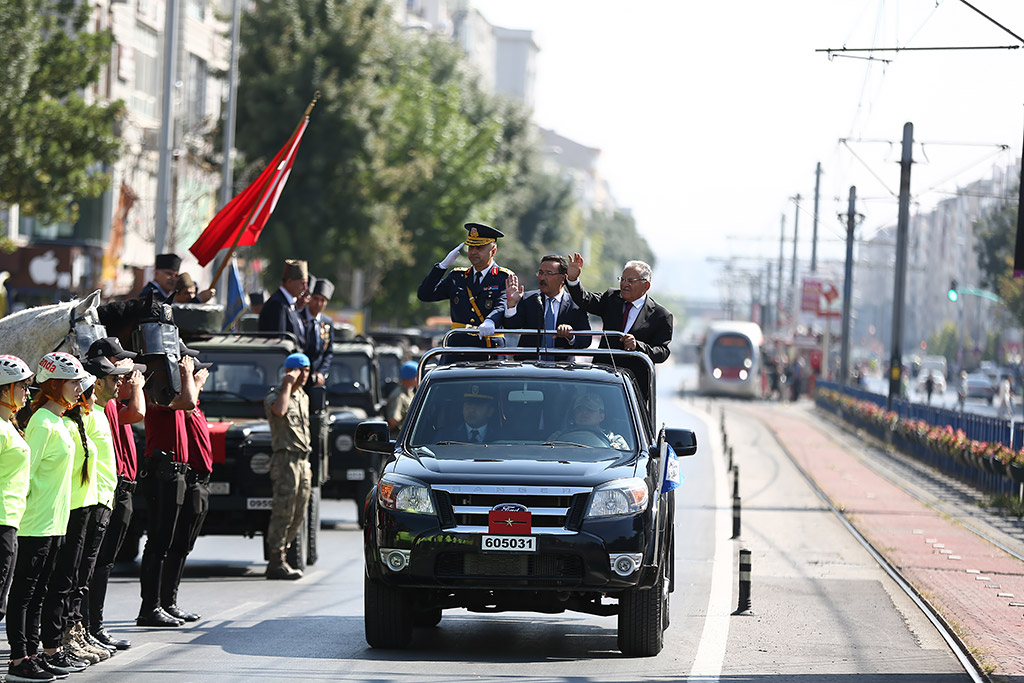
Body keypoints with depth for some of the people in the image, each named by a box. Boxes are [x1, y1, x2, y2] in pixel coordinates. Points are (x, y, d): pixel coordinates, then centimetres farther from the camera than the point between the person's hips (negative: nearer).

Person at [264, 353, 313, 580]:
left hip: (302, 461, 8)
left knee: (298, 515, 8)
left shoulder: (303, 398, 19)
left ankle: (279, 557, 15)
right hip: (286, 459, -8)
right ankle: (277, 563, -10)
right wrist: (288, 384, -18)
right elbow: (279, 410, -31)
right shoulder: (274, 395, -6)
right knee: (283, 512, -11)